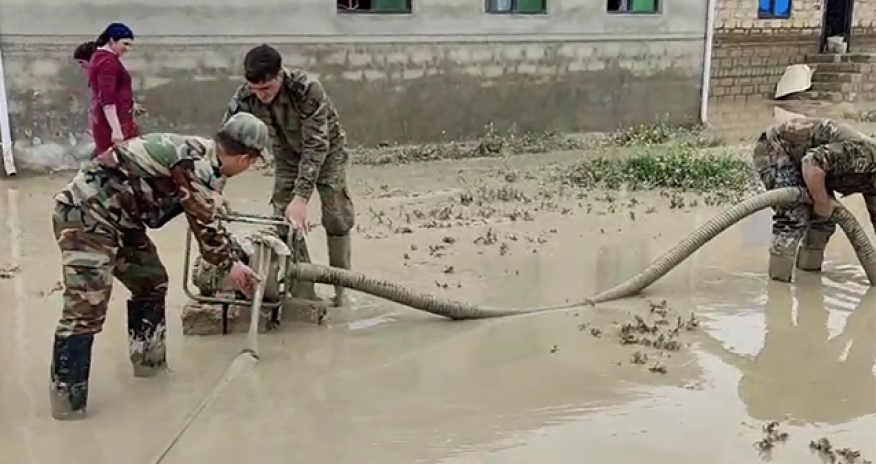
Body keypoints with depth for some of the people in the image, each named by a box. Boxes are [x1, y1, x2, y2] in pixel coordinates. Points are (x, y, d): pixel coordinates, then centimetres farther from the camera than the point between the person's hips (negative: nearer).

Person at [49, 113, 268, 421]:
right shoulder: (198, 165, -20)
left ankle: (148, 361, 30)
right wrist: (229, 266, 7)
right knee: (86, 308, -12)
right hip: (86, 213, -10)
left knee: (151, 280, 18)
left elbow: (205, 220, 22)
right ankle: (66, 399, -5)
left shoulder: (197, 151, 11)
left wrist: (232, 259, 27)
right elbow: (204, 227, -10)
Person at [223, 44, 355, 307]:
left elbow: (316, 146, -40)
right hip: (288, 154, 4)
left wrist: (301, 197, -46)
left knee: (336, 217, -6)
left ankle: (342, 290, 10)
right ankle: (304, 294, 3)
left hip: (326, 150, -3)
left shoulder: (308, 90, -38)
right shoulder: (245, 98, -27)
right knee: (284, 220, -5)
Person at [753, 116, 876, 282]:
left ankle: (809, 267, 19)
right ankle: (778, 280, -18)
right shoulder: (862, 153, -28)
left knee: (826, 214, 7)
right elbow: (811, 163, -39)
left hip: (798, 156, 10)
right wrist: (822, 202, -26)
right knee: (794, 214, -22)